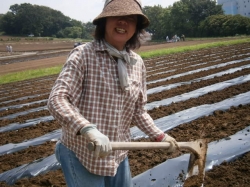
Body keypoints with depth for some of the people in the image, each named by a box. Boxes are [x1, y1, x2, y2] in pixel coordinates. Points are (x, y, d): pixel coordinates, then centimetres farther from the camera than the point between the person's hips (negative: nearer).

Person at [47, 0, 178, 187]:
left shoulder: (137, 63, 1)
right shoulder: (84, 54, -16)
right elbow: (57, 100, -24)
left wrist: (159, 136, 10)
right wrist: (88, 129, -37)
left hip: (118, 155, 6)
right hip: (81, 154, -5)